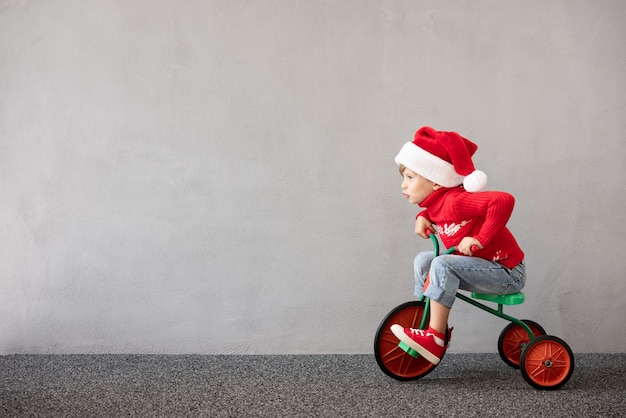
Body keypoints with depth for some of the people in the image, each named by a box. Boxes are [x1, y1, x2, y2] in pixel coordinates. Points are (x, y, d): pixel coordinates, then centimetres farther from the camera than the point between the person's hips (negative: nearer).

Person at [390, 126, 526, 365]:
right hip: (485, 268, 9)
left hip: (507, 273, -9)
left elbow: (503, 200, -37)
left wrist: (480, 238, -33)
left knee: (443, 264, -27)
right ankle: (424, 324, 9)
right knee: (423, 260, 5)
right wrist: (423, 217, 5)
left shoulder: (455, 201, -25)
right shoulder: (436, 202, 2)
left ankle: (436, 339, -24)